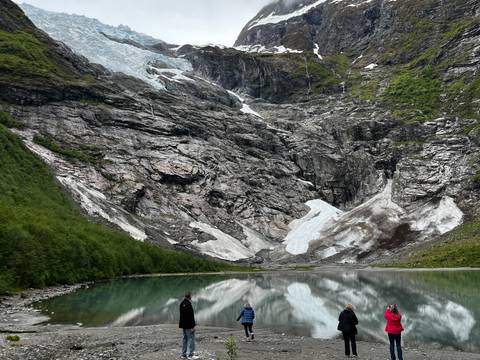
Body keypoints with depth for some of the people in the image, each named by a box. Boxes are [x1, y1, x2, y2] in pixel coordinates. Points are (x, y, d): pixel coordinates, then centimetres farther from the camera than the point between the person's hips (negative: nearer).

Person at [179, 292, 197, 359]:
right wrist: (193, 325, -19)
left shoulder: (182, 304, 10)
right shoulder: (188, 304, -20)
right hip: (189, 325, -10)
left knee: (185, 338, 16)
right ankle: (190, 354, -2)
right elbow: (191, 316, -22)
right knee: (191, 338, -3)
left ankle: (184, 353, 22)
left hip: (183, 324, 10)